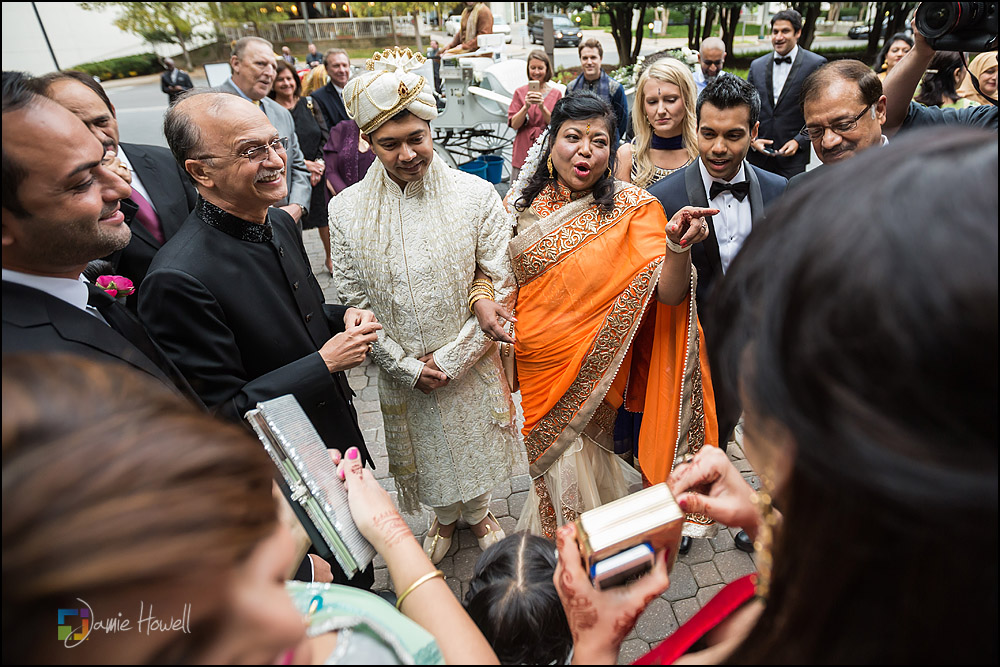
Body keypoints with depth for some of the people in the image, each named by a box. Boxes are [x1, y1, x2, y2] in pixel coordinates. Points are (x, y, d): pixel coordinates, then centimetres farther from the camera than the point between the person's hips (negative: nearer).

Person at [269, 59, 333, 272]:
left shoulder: (309, 103, 7)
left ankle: (330, 258, 26)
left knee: (325, 218, 9)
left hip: (319, 171, 3)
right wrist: (304, 164, -15)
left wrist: (319, 165, -9)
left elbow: (324, 135, 5)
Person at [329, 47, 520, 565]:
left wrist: (451, 358, -14)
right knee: (425, 450, 22)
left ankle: (477, 513, 54)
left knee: (476, 444, 22)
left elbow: (500, 288, -12)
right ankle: (445, 519, 54)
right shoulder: (346, 211, -11)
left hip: (471, 365, 0)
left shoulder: (476, 196, -13)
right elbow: (354, 304, -6)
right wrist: (407, 366, -10)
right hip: (403, 373, 1)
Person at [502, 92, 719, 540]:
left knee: (573, 473, 14)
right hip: (534, 367, 3)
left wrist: (678, 246, -40)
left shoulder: (633, 207, -13)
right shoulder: (521, 203, -4)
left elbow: (670, 293, -22)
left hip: (594, 372, -3)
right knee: (554, 464, 23)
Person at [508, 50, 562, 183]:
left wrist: (542, 107, -16)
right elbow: (514, 125, 0)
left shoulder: (556, 94, 7)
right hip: (523, 152, 0)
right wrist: (526, 106, -16)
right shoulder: (520, 92, 7)